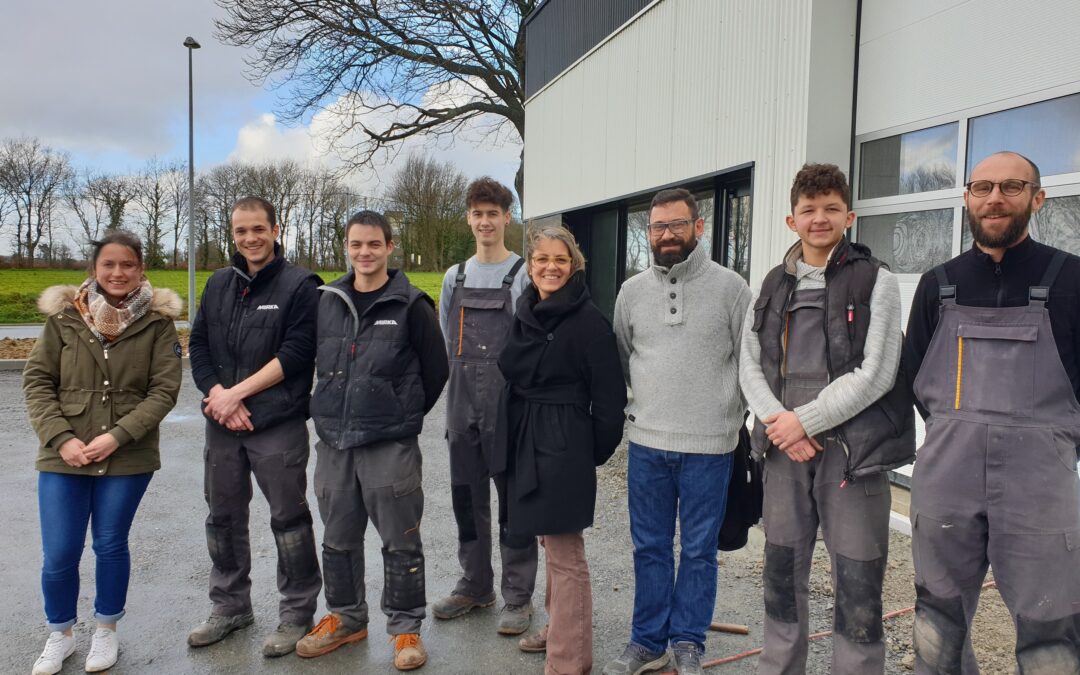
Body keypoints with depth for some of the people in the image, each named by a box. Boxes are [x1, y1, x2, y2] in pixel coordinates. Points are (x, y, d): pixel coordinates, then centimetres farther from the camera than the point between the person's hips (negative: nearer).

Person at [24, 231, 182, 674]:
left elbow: (164, 390, -7)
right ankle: (60, 634, 32)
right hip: (63, 457, 1)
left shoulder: (157, 321, -4)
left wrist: (117, 436, -15)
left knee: (111, 547, 12)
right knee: (59, 554, 6)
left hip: (129, 459, -1)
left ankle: (106, 630, 34)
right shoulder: (64, 316, -1)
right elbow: (37, 381, 1)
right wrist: (61, 438, -11)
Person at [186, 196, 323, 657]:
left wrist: (237, 392, -14)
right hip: (222, 426, 6)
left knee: (288, 518, 2)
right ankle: (230, 606, 32)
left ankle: (297, 613, 17)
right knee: (223, 517, 15)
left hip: (278, 426, -6)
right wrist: (218, 396, -7)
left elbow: (296, 354, -13)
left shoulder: (299, 285, -5)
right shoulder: (218, 284, 12)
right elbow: (198, 347, 9)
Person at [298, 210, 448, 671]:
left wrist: (405, 417, 5)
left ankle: (405, 627, 20)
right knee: (338, 539, 16)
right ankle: (345, 618, 34)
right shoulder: (326, 301, 6)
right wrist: (334, 411, 13)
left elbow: (435, 370, -2)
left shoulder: (411, 305, -7)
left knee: (400, 542, 5)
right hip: (334, 442, 5)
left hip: (390, 444, -4)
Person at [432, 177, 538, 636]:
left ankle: (518, 595, 12)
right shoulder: (455, 276, 13)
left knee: (513, 497, 0)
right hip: (462, 405, 5)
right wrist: (457, 386, 11)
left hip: (508, 404, -5)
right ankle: (475, 585, 28)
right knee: (467, 495, 13)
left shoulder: (523, 275, -3)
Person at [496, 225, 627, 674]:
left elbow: (608, 396, -12)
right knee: (553, 545, 21)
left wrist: (595, 452, -6)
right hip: (524, 442, 8)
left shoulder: (589, 321, -13)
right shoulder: (525, 314, 8)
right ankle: (559, 627, 38)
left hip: (564, 446, -7)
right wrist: (516, 438, 11)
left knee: (565, 555, -1)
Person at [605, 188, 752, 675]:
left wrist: (730, 415, 0)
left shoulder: (730, 287, -4)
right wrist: (643, 406, 11)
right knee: (649, 548, 12)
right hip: (646, 442, 3)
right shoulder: (632, 291, 5)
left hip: (708, 445, -2)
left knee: (698, 550, 9)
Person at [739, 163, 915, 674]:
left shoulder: (875, 281, -2)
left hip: (853, 450, -4)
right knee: (782, 575, 13)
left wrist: (806, 420, -13)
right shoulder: (773, 287, 11)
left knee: (858, 586, 0)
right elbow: (750, 367, 8)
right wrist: (778, 422, -9)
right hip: (785, 448, 4)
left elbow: (875, 374, -10)